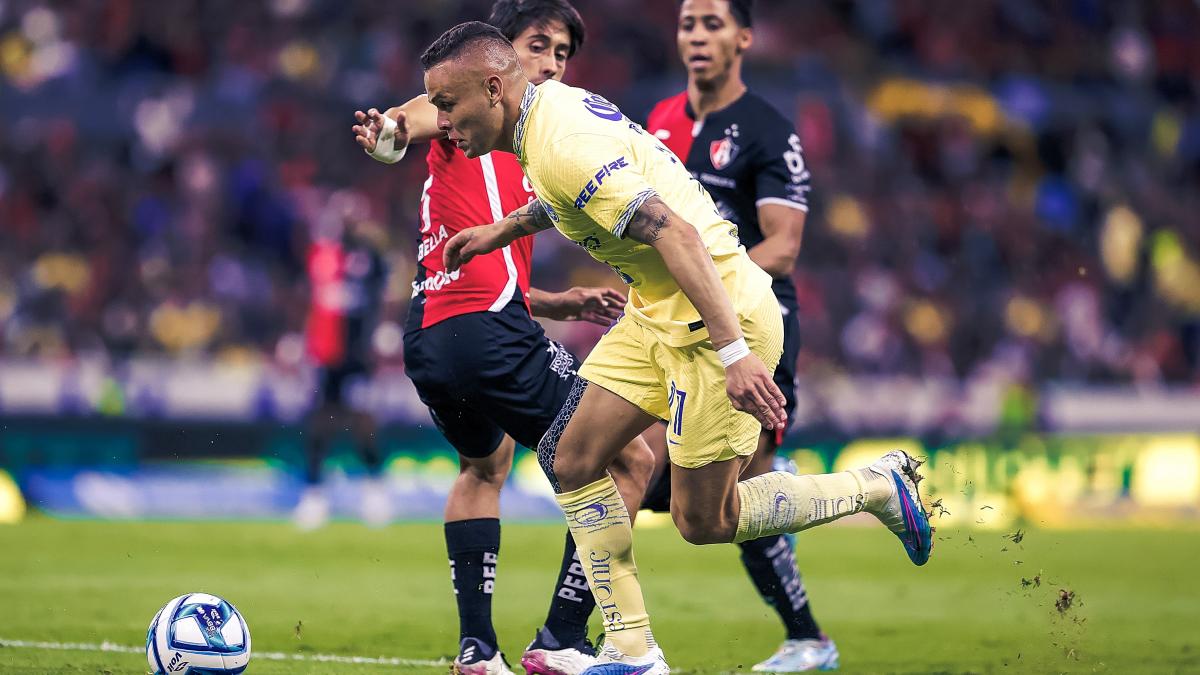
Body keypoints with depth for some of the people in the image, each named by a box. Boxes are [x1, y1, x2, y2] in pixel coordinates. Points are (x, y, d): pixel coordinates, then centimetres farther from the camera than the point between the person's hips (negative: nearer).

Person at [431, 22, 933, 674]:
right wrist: (502, 229, 31)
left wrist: (734, 352, -35)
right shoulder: (551, 105, 6)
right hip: (657, 314, 10)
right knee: (569, 457, 4)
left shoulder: (562, 145, -25)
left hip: (720, 315, -10)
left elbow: (676, 233, -31)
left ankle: (876, 487, 15)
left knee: (702, 519, -1)